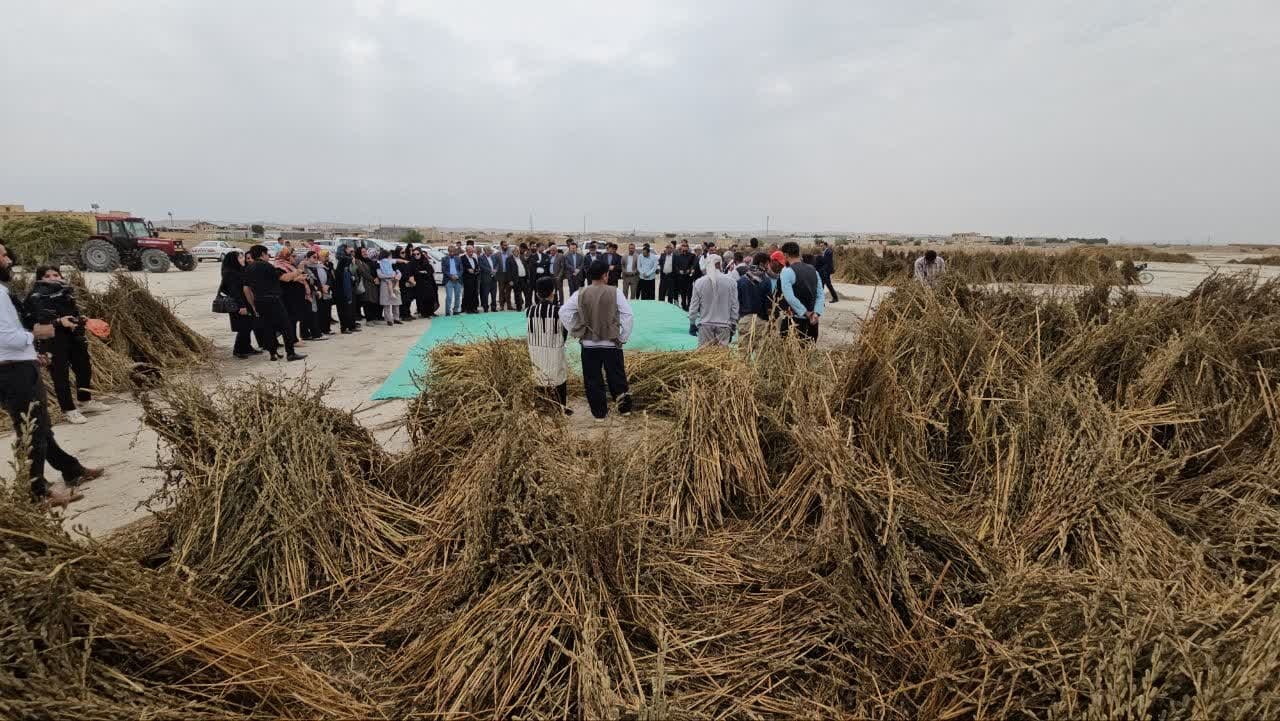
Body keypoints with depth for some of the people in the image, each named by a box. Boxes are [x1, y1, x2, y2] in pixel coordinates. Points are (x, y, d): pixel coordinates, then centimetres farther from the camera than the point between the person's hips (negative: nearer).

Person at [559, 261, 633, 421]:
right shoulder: (615, 292, -7)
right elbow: (628, 315, -10)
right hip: (612, 343, -1)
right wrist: (623, 337, 0)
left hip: (588, 344, 2)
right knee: (616, 376, 12)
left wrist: (575, 331, 7)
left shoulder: (580, 294, -2)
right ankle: (625, 407, 10)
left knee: (593, 379, 11)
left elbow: (564, 312, -1)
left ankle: (599, 412, 17)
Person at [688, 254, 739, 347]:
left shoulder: (699, 282, -4)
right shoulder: (730, 281, -3)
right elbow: (734, 305, 2)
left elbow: (694, 306, 2)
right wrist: (733, 326, 11)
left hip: (705, 325, 0)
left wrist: (692, 322, 14)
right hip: (724, 325, 0)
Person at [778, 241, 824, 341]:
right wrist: (816, 313, -5)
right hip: (812, 319, 7)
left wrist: (806, 313, -14)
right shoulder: (813, 270, 10)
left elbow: (789, 297, -19)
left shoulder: (787, 271, -11)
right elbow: (821, 295, 4)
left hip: (795, 319, -6)